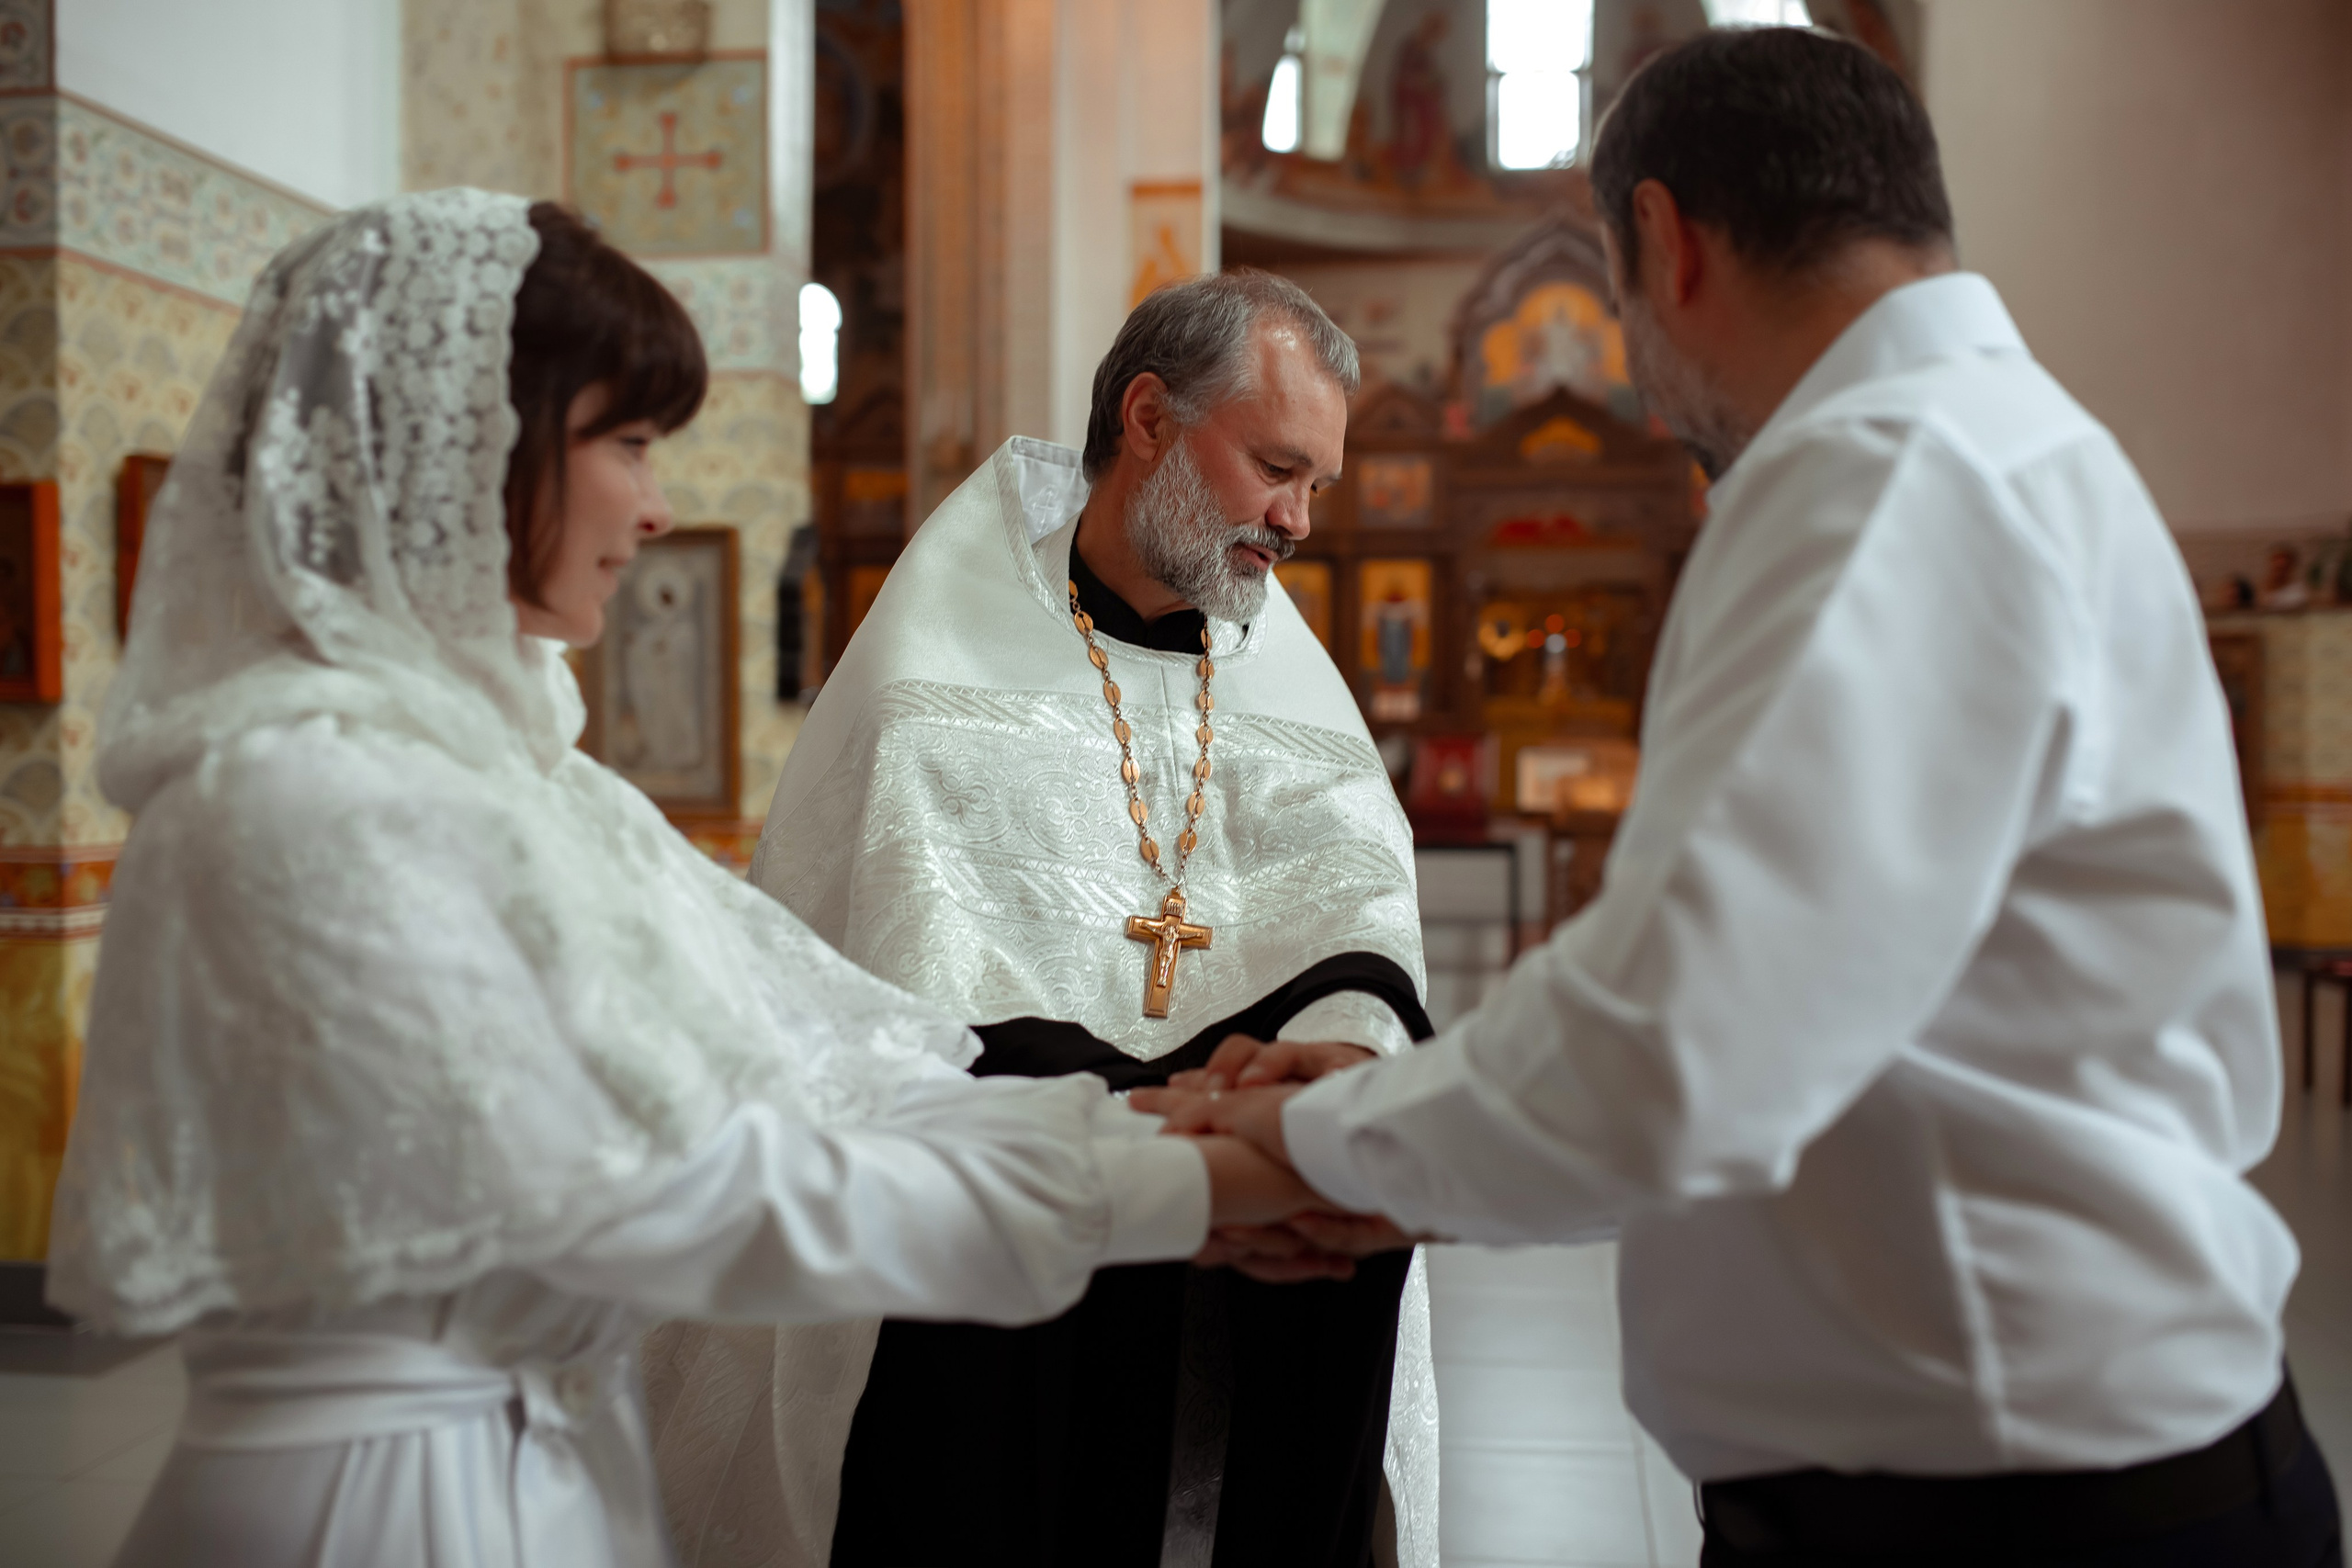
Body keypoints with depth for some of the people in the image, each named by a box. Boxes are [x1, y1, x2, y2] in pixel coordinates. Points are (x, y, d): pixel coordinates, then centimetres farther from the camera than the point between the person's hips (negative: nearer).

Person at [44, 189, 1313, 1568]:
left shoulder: (492, 753, 7)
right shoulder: (307, 797, -21)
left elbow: (799, 1051, 0)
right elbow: (658, 1196, -22)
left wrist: (1179, 1119, -7)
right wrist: (1182, 1188, -19)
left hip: (550, 1454, 8)